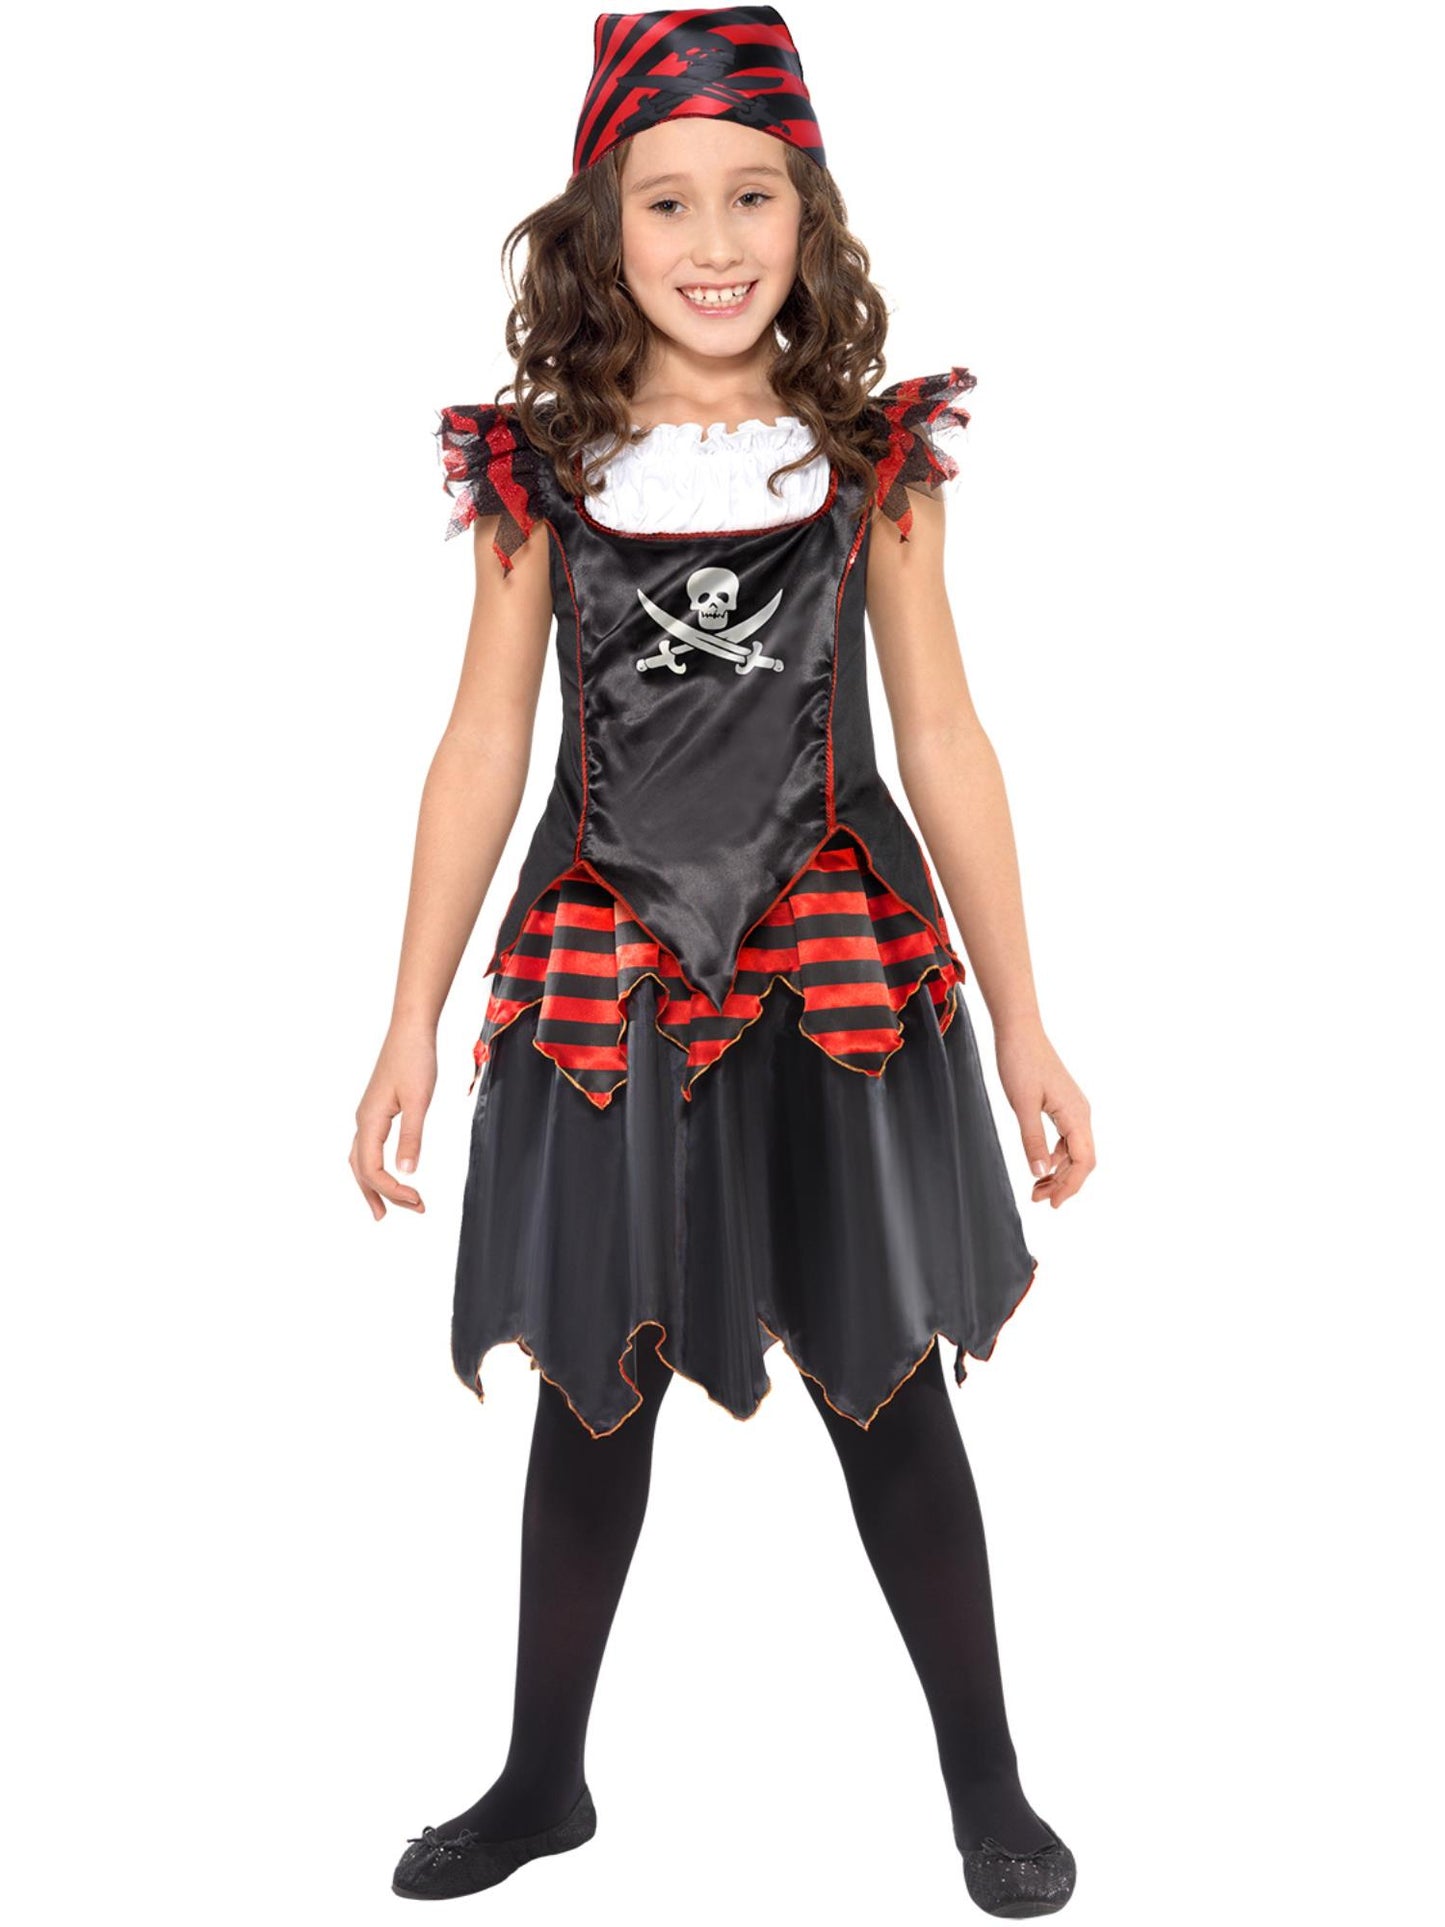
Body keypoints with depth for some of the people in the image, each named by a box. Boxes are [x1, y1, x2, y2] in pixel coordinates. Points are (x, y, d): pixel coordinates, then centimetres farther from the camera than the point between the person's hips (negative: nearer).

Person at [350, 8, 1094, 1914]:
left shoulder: (874, 453, 0)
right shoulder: (540, 463, 0)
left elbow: (945, 739, 3)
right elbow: (482, 749, 2)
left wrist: (1024, 1026, 2)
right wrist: (409, 1030, 0)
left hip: (842, 965, 0)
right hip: (607, 974, 1)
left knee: (890, 1387, 8)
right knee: (592, 1391, 13)